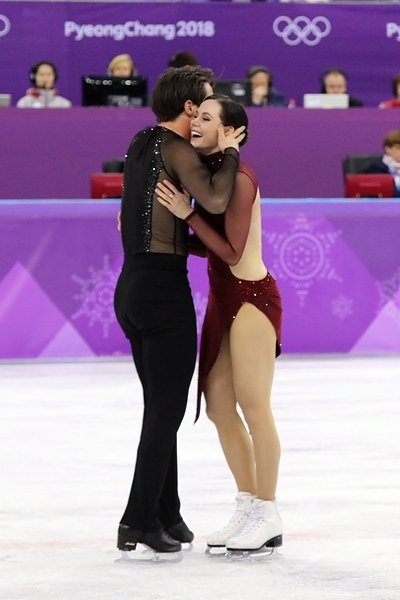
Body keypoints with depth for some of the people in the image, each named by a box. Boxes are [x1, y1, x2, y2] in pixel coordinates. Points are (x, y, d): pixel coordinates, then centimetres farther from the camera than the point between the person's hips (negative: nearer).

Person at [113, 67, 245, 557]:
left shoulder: (141, 145, 13)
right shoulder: (176, 150, -13)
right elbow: (215, 200, -28)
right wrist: (229, 152, -12)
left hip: (131, 286, 9)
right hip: (164, 288, -9)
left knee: (159, 408, 14)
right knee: (167, 410, -3)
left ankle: (167, 516, 18)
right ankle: (140, 519, -6)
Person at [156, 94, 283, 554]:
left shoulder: (239, 178, -17)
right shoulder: (208, 174, 9)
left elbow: (231, 251, -19)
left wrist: (188, 214, -21)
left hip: (252, 298, -9)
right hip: (223, 300, 9)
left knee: (253, 407, -3)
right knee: (218, 405, 10)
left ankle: (268, 516, 7)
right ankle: (247, 506, 21)